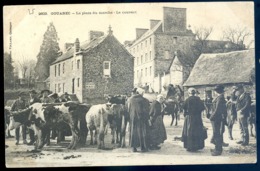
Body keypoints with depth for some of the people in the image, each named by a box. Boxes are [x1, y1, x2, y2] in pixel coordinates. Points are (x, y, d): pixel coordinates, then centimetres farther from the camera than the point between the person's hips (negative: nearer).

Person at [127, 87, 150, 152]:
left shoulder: (130, 99, 2)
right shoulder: (143, 100, -9)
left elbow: (128, 110, 6)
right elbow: (146, 110, -7)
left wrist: (130, 117, 14)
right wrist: (147, 119, 0)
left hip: (132, 118, 3)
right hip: (141, 118, -3)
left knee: (133, 132, 9)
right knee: (142, 132, 4)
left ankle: (134, 147, 8)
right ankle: (143, 147, 7)